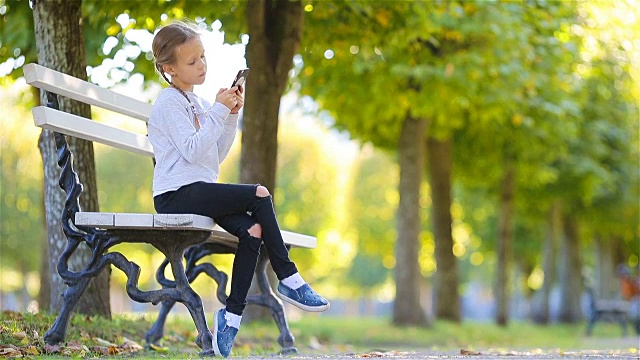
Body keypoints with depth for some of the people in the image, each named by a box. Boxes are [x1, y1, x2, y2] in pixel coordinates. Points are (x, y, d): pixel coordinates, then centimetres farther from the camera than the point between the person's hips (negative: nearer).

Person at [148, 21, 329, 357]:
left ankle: (232, 315, -17)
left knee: (253, 230, -18)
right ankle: (289, 279, -11)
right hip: (177, 194, -8)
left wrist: (231, 116, 7)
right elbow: (192, 150, -17)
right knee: (259, 195, -20)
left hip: (198, 191, 8)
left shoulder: (197, 102, 21)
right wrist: (218, 111, -16)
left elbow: (217, 154, 18)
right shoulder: (169, 102, -5)